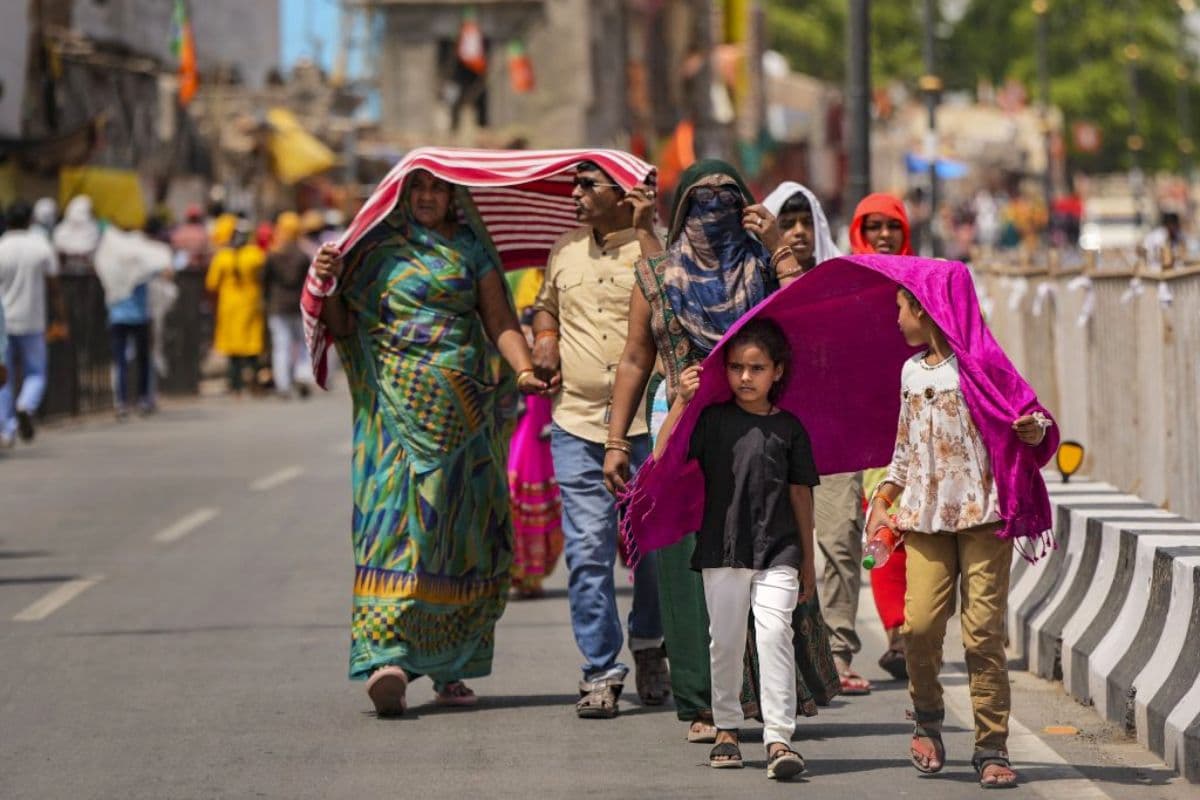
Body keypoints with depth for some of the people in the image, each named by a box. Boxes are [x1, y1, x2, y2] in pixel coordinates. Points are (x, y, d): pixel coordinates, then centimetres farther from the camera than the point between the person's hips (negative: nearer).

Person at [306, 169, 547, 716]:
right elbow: (342, 327, 9)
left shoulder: (470, 248, 11)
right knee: (394, 516, -14)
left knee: (460, 529, 2)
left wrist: (524, 369, -11)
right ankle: (385, 656, -23)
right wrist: (326, 285, -10)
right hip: (394, 407, -1)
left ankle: (450, 668, 11)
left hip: (461, 405, 1)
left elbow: (500, 320, 6)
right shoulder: (378, 248, 10)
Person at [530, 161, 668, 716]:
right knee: (587, 550, -3)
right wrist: (545, 338, 13)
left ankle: (648, 648, 28)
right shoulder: (566, 252, 15)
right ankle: (600, 670, 2)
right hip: (578, 422, 3)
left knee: (653, 544, 5)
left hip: (648, 424, -3)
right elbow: (546, 304, 32)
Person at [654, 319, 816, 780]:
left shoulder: (788, 427, 5)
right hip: (723, 550, 1)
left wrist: (808, 561, 11)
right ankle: (726, 728, 24)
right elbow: (663, 457, -9)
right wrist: (681, 401, -18)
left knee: (775, 633, -13)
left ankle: (779, 738, -14)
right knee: (725, 641, 7)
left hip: (777, 551, -1)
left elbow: (800, 494, 9)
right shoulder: (712, 420, 2)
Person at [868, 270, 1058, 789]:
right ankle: (927, 721, 16)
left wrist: (1033, 430, -25)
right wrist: (883, 499, 17)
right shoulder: (911, 371, 16)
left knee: (983, 630, -7)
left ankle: (992, 749, -3)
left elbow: (1031, 421, -2)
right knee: (920, 621, -9)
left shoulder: (980, 364, -2)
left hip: (982, 513, -5)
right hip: (926, 516, 5)